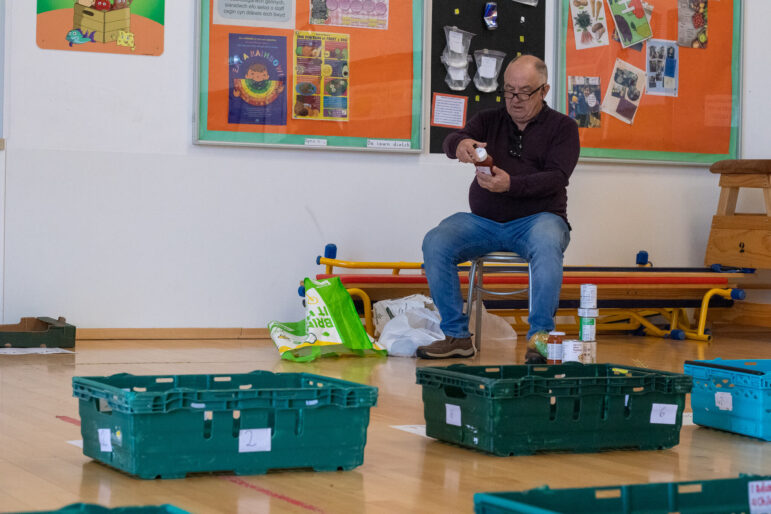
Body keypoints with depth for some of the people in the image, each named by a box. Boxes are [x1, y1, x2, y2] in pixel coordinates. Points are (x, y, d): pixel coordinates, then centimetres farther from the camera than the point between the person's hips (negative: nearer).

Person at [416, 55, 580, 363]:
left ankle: (540, 336, -31)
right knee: (435, 243, -22)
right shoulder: (489, 121, 16)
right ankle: (456, 336, -16)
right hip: (484, 220, 3)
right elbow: (451, 142, -2)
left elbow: (556, 176, -8)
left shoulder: (562, 127, 7)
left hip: (537, 217, -3)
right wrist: (460, 144, -29)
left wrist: (511, 184, -26)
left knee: (546, 244, -38)